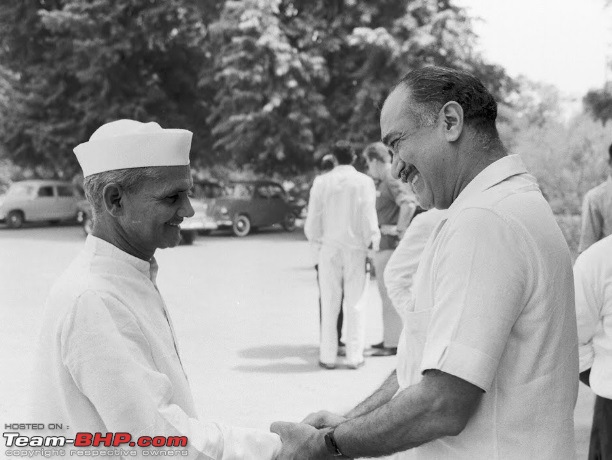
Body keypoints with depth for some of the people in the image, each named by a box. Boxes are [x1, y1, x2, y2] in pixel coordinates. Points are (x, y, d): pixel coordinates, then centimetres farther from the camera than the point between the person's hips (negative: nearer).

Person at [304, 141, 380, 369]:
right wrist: (372, 242, 6)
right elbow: (369, 216, -6)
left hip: (329, 248, 1)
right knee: (354, 303, 5)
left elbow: (313, 219, 2)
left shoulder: (321, 182, -1)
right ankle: (354, 356, 6)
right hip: (355, 248, -1)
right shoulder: (364, 182, -4)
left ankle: (328, 356, 9)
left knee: (329, 304, 7)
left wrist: (316, 239, 19)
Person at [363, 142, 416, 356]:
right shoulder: (382, 183, 16)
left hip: (390, 246, -10)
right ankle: (388, 339, 27)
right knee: (387, 296, 17)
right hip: (382, 246, 10)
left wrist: (399, 229, -25)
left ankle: (392, 344, 1)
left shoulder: (393, 181, -16)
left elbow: (409, 204, -32)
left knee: (389, 296, -5)